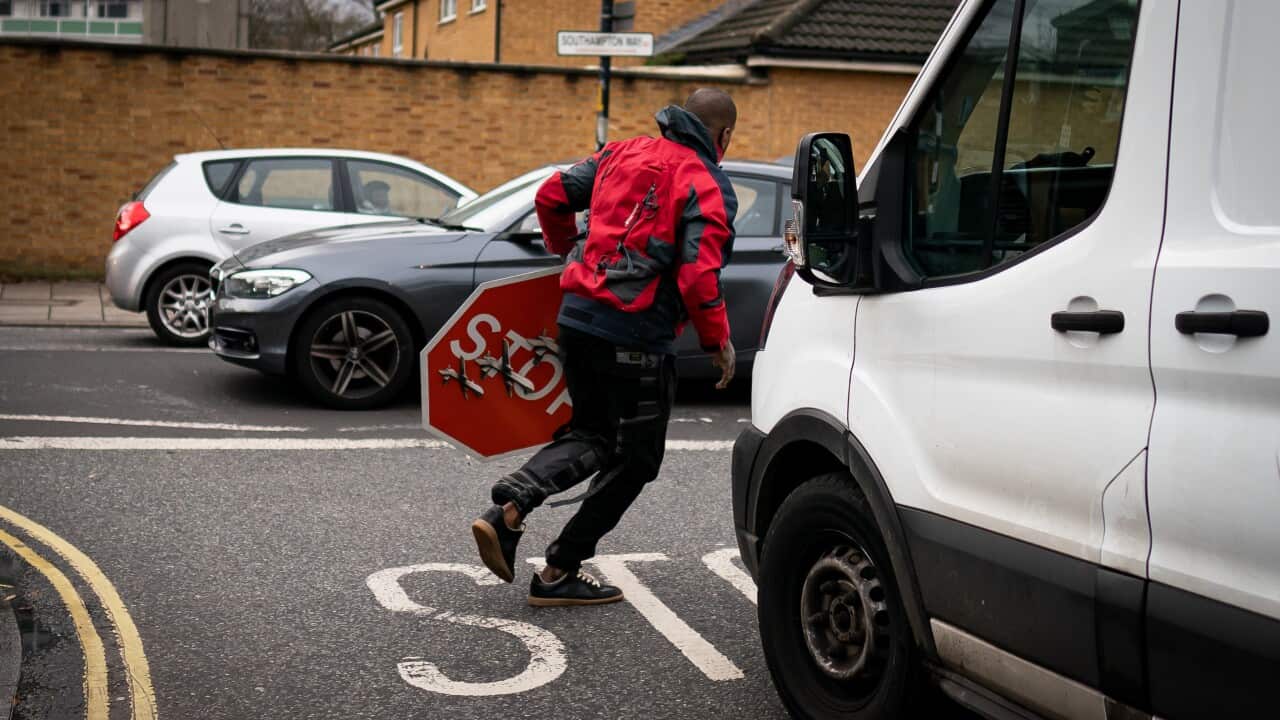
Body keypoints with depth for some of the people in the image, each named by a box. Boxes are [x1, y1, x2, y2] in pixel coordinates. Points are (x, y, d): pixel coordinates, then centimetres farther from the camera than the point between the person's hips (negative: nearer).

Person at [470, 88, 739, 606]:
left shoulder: (623, 153, 12)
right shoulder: (709, 186, -6)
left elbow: (551, 195, 13)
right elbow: (698, 275, -16)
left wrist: (568, 249, 30)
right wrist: (718, 340, -2)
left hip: (577, 315, 6)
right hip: (637, 336, -6)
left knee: (592, 433, 23)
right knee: (635, 458, 11)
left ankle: (509, 507, 0)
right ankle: (559, 573, 13)